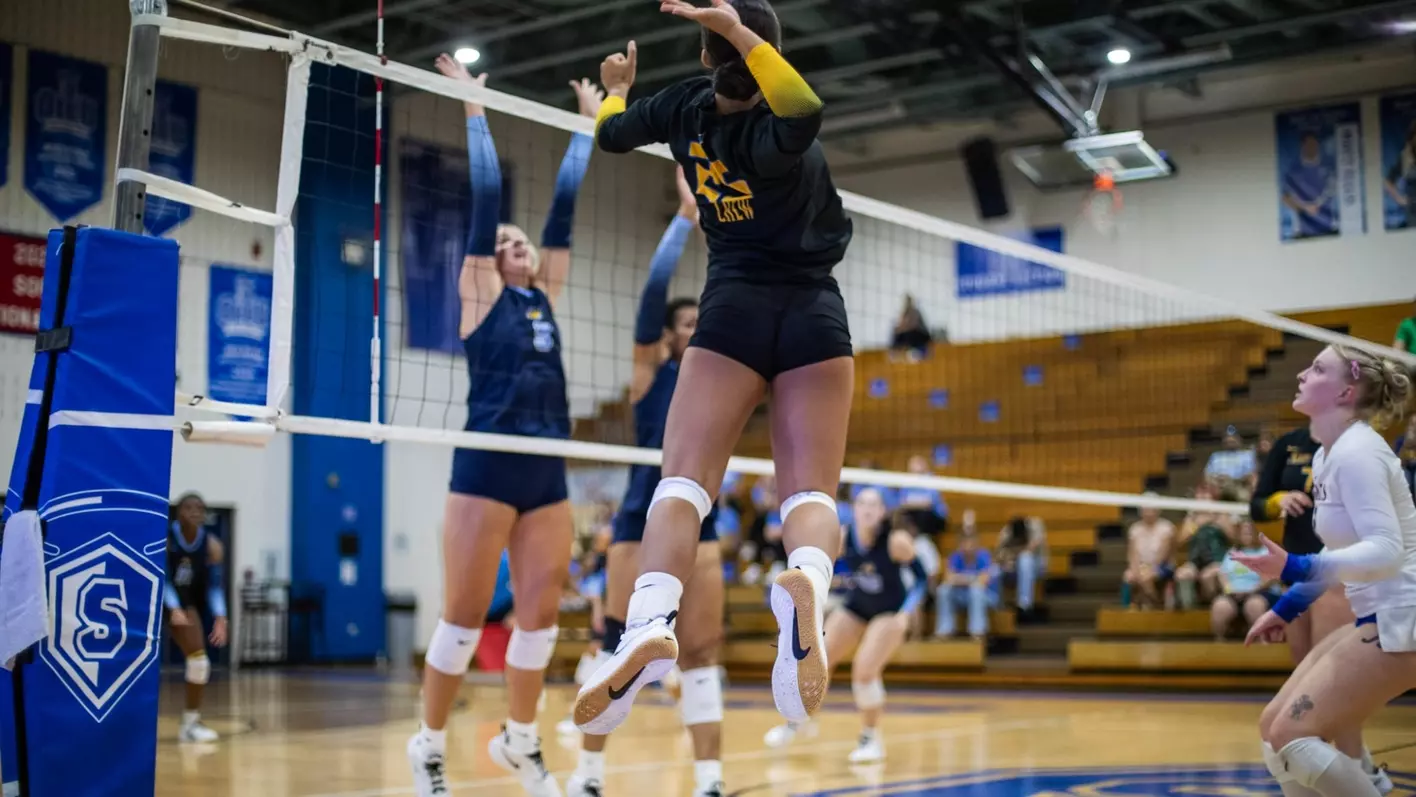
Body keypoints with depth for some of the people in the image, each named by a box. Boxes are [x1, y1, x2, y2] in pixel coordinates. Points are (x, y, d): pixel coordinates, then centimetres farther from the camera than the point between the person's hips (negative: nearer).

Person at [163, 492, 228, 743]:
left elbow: (214, 584, -8)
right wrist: (174, 609, -37)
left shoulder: (212, 547, -9)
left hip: (186, 602, 4)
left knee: (199, 660, -3)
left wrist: (220, 618, -21)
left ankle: (190, 723, 6)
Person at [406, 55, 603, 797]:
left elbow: (564, 204, 18)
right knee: (465, 614, -2)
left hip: (548, 471, 5)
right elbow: (485, 195, 0)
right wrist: (475, 110, 4)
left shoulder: (545, 294, 16)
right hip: (487, 465, -5)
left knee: (540, 612, 6)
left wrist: (590, 123, 20)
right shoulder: (480, 291, 4)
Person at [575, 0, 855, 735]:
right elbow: (805, 112, -35)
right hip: (814, 315, -2)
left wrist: (616, 86, 43)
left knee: (683, 482, -8)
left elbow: (612, 132, 23)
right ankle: (808, 577, -37)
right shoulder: (770, 136, -10)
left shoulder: (688, 106, 3)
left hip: (734, 312, 2)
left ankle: (650, 623, -34)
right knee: (811, 492, -3)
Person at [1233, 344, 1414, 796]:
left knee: (1292, 735, -14)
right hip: (1378, 618, 10)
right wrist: (1287, 607, 22)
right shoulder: (1326, 456, 11)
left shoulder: (1354, 453, -18)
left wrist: (1294, 569, -36)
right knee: (1275, 726, 8)